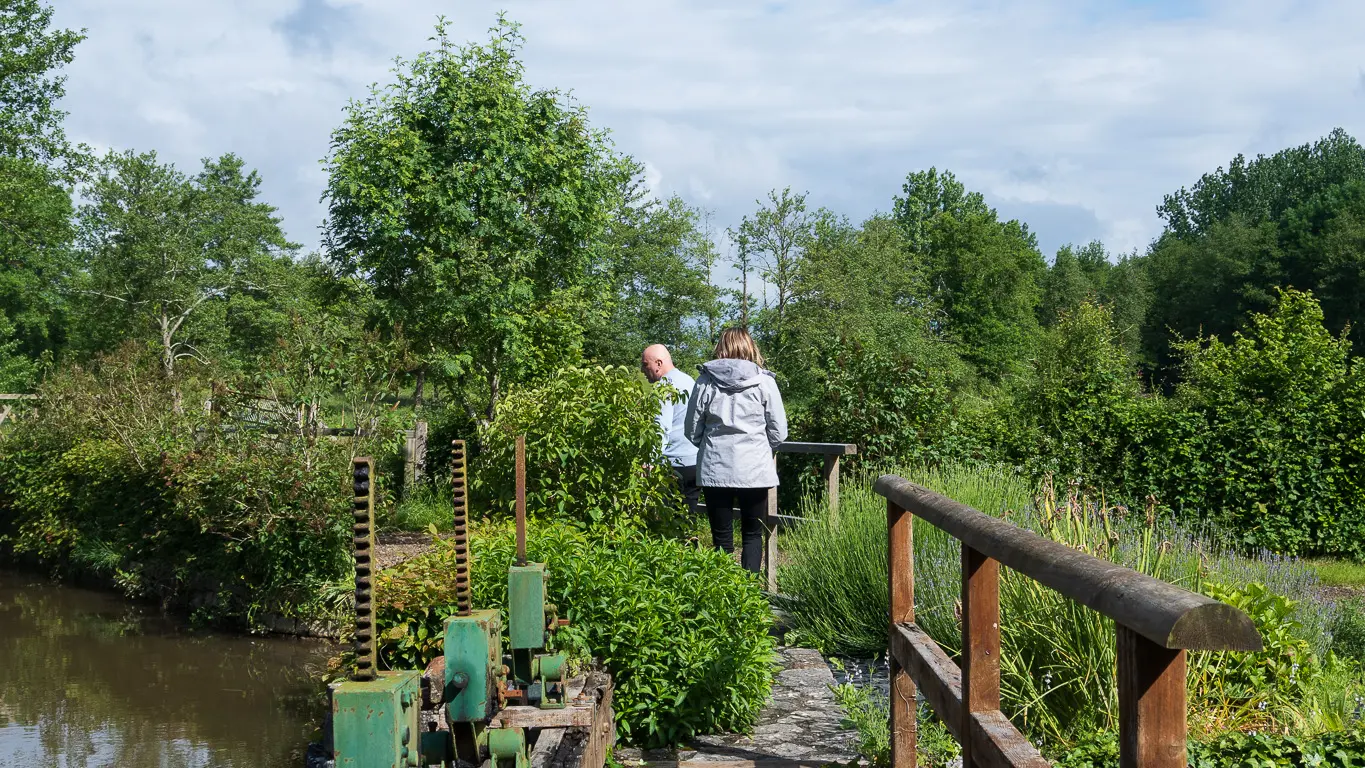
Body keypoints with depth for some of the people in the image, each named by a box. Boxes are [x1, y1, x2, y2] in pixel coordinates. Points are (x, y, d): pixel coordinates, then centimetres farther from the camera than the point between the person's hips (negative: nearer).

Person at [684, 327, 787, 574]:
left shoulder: (706, 381, 0)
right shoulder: (764, 382, -2)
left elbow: (692, 429, 5)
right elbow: (779, 432, 0)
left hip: (714, 468, 1)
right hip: (754, 470, -1)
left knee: (721, 536, 9)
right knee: (753, 534, 10)